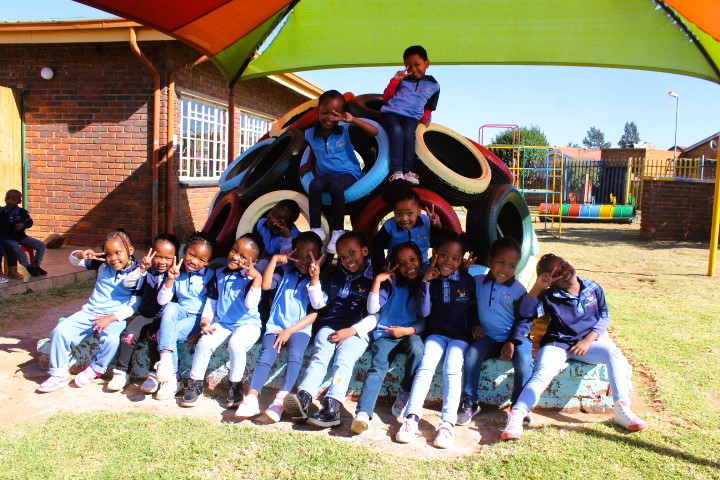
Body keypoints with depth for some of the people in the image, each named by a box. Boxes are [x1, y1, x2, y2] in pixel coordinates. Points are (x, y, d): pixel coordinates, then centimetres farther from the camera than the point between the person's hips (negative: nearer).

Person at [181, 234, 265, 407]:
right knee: (204, 342, -22)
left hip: (247, 323, -4)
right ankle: (196, 383, -2)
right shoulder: (219, 275, 8)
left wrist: (257, 278, -29)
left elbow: (250, 304, -23)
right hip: (222, 323, 4)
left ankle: (235, 385, -9)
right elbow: (211, 301, 15)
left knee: (236, 344, -33)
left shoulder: (252, 278, -8)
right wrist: (205, 321, 0)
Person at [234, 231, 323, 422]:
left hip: (300, 328, -2)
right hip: (276, 325, 2)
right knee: (265, 356, -21)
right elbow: (266, 285, -4)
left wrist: (289, 331, -11)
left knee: (295, 356, -30)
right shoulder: (285, 272, 12)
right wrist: (275, 259, -9)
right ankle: (251, 399, -31)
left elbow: (314, 314, -4)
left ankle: (281, 400, -41)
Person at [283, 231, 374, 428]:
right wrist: (315, 278, 7)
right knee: (320, 356, -25)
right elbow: (318, 303, 20)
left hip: (357, 332, -3)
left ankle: (332, 407, -44)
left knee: (343, 358, -29)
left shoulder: (375, 279, 5)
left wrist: (350, 331, -12)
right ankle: (303, 398, -44)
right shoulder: (335, 276, 22)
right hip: (330, 327, 3)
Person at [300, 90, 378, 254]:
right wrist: (302, 170, -2)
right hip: (325, 174, 3)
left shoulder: (346, 130, -11)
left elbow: (374, 132, -21)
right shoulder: (310, 134, 0)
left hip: (348, 173, -3)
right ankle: (316, 229, -23)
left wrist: (353, 120, -31)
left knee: (336, 187, -37)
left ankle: (338, 231, -20)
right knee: (314, 185, -33)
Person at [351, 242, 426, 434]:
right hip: (385, 334, 0)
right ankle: (363, 414, -39)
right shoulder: (391, 283, 7)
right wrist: (377, 281, -10)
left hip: (410, 333, 1)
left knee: (417, 348, -34)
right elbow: (372, 309, -4)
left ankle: (404, 396, -14)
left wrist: (408, 330, -10)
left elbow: (426, 320, 7)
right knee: (377, 367, -26)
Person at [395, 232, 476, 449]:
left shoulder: (468, 280, 2)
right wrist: (425, 282, -15)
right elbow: (423, 312, -8)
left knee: (452, 369, -25)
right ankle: (411, 418, -28)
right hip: (436, 333, 1)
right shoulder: (431, 279, 1)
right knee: (426, 366, -24)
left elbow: (475, 309, 13)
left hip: (460, 335, 0)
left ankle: (448, 423, -30)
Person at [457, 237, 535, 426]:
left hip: (515, 337, -2)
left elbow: (525, 319, -4)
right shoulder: (478, 282, -1)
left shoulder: (519, 290, -10)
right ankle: (469, 403, -10)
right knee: (472, 354, -25)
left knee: (524, 362, -29)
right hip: (488, 337, 2)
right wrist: (474, 324, 0)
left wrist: (513, 341, -15)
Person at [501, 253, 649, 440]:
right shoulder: (550, 297, -4)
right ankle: (515, 417, -36)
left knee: (614, 353, -26)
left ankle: (622, 410, -21)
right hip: (558, 344, -2)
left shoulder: (593, 288, 4)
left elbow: (604, 317, 5)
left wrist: (587, 341, -8)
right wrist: (537, 287, -22)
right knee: (542, 374, -27)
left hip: (589, 341, 2)